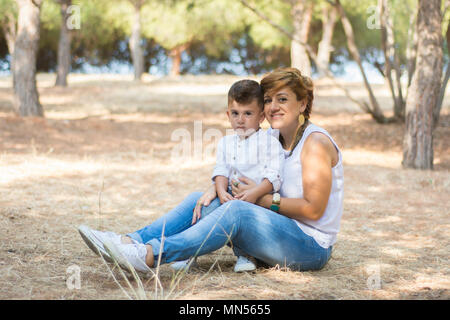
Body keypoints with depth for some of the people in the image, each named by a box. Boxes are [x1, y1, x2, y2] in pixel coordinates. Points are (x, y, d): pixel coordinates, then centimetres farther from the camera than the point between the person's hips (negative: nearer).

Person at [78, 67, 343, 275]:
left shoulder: (315, 142, -14)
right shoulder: (272, 138, 11)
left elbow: (313, 209, -19)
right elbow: (238, 176, 14)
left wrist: (266, 199, -16)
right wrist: (216, 189, -7)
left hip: (311, 247, -8)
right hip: (281, 231, 8)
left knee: (236, 210, -33)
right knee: (200, 199, 0)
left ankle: (152, 255, -40)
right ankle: (132, 241, -15)